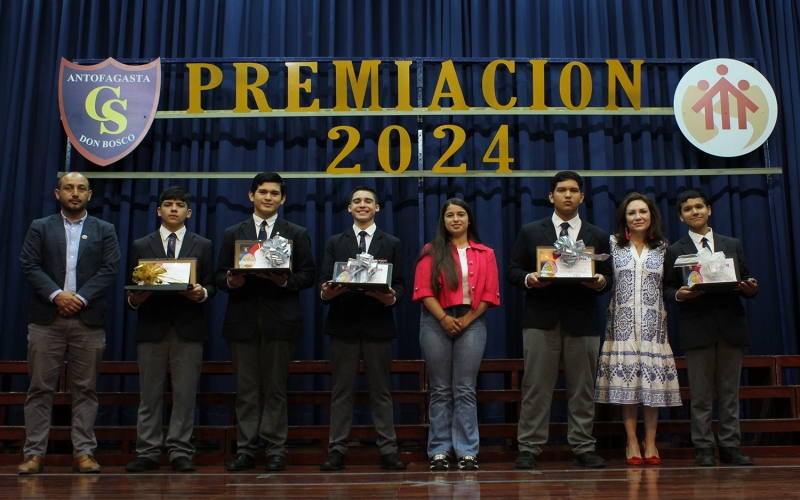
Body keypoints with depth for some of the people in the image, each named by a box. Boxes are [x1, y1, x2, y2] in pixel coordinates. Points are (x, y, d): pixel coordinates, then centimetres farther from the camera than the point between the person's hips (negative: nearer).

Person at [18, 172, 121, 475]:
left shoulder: (104, 231, 12)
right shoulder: (40, 228, 12)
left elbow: (109, 270, 1)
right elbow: (29, 265, 1)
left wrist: (81, 297, -12)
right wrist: (56, 295, -13)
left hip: (88, 320, 0)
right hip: (46, 319, 0)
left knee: (85, 389, 2)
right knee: (40, 388, 1)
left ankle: (84, 453, 7)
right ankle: (34, 453, 8)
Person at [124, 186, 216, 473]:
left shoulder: (203, 246, 14)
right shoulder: (141, 246, 15)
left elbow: (211, 286, 8)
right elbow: (132, 290, 11)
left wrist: (202, 293, -13)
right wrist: (134, 298, -11)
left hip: (189, 328, 0)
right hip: (152, 328, 1)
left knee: (185, 394, 0)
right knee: (150, 393, 3)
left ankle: (180, 452, 8)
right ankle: (148, 452, 11)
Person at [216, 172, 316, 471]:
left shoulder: (297, 234, 11)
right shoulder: (233, 234, 15)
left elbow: (308, 275, 5)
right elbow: (220, 276, 10)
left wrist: (285, 280, -14)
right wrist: (230, 281, -12)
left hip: (280, 321, -1)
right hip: (242, 320, 2)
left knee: (276, 389, 2)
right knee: (246, 390, 4)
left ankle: (275, 451, 10)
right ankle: (245, 450, 12)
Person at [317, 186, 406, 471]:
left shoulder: (391, 244, 12)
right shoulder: (335, 243, 13)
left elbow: (399, 285, 5)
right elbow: (324, 281, 5)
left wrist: (392, 297, -17)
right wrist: (326, 292, -18)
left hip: (377, 323, 0)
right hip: (343, 323, 1)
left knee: (381, 390, 3)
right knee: (341, 390, 3)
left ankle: (388, 451, 8)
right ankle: (337, 450, 8)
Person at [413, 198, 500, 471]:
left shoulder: (485, 254, 10)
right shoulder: (431, 252, 7)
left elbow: (489, 293, 4)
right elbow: (424, 290, -2)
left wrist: (467, 319, -8)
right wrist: (444, 318, -12)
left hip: (471, 322, 0)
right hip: (437, 322, 0)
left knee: (465, 390, 0)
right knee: (440, 390, 3)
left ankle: (467, 452, 5)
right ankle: (439, 451, 8)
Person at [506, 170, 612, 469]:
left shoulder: (598, 237, 15)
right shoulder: (530, 232, 11)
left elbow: (607, 278, 11)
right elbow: (512, 271, 7)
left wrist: (600, 282, -12)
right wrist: (528, 279, -14)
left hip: (582, 321, 2)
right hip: (541, 319, -1)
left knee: (582, 388, 6)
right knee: (536, 387, 0)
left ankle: (583, 449, 15)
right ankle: (529, 449, 6)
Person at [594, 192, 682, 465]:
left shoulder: (663, 248, 11)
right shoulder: (613, 245, 7)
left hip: (653, 322, 1)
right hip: (623, 322, -1)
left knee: (653, 378, -1)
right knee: (625, 378, -3)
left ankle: (650, 442, 9)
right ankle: (632, 442, 6)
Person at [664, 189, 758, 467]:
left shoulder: (732, 245, 14)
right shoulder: (675, 251, 8)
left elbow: (745, 283, 12)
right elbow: (668, 290, 4)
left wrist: (751, 288, -10)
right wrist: (679, 295, -17)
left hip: (731, 326, 2)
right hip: (697, 328, -2)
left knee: (730, 392, 6)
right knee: (701, 394, 1)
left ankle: (730, 446, 14)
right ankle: (704, 449, 8)